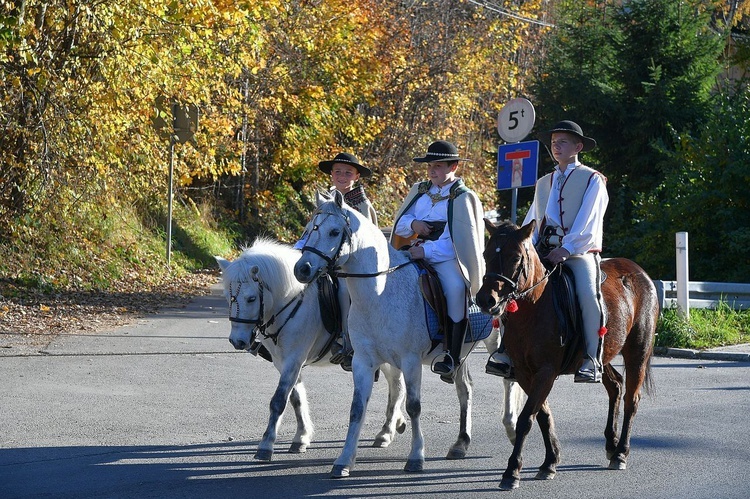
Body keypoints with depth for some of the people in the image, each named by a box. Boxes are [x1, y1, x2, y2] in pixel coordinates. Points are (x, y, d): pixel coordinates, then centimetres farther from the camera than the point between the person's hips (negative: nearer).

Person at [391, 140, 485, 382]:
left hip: (446, 258, -6)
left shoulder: (463, 197, 0)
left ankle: (452, 357, -35)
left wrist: (427, 251, -20)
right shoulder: (419, 191, 19)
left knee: (456, 286, -36)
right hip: (416, 252, 6)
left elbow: (458, 238, -10)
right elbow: (399, 223, 19)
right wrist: (412, 224, -5)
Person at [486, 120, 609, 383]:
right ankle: (507, 350, -15)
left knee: (588, 293, -30)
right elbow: (532, 222, 21)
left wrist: (566, 248, -18)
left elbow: (587, 221, -6)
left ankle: (592, 361, -27)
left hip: (580, 251, -5)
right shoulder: (544, 183, 24)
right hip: (543, 251, 5)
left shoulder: (592, 179, 6)